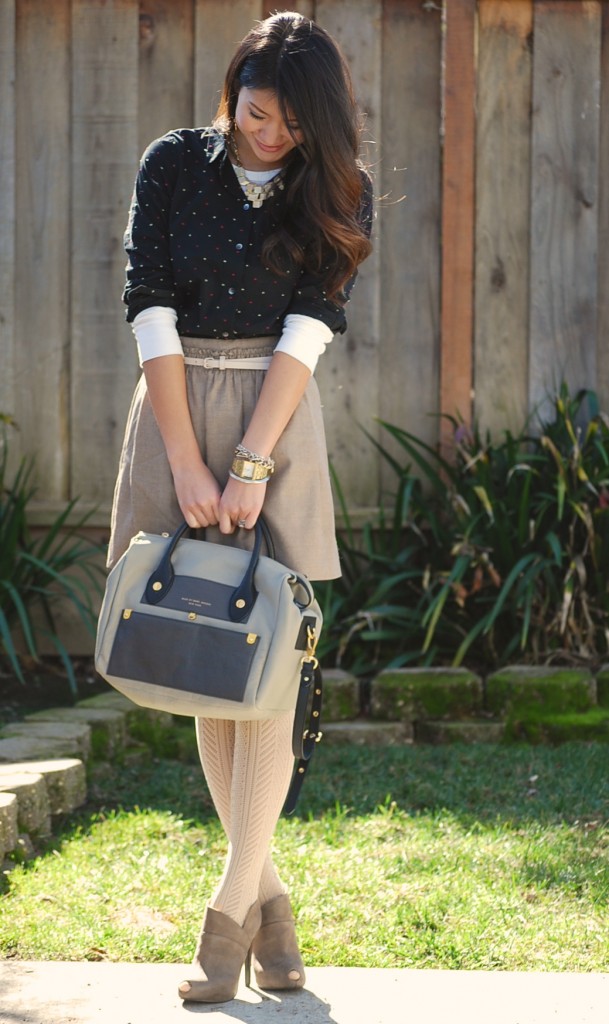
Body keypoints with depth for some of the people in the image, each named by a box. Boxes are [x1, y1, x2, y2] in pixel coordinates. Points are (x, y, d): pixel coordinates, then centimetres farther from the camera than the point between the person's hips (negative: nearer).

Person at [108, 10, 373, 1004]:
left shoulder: (337, 193, 1)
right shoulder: (174, 165, 1)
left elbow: (308, 330, -8)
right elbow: (152, 312, -5)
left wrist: (251, 467, -17)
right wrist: (189, 466, -12)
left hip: (276, 418, -1)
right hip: (174, 411, 1)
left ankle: (230, 913, -4)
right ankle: (266, 892, 14)